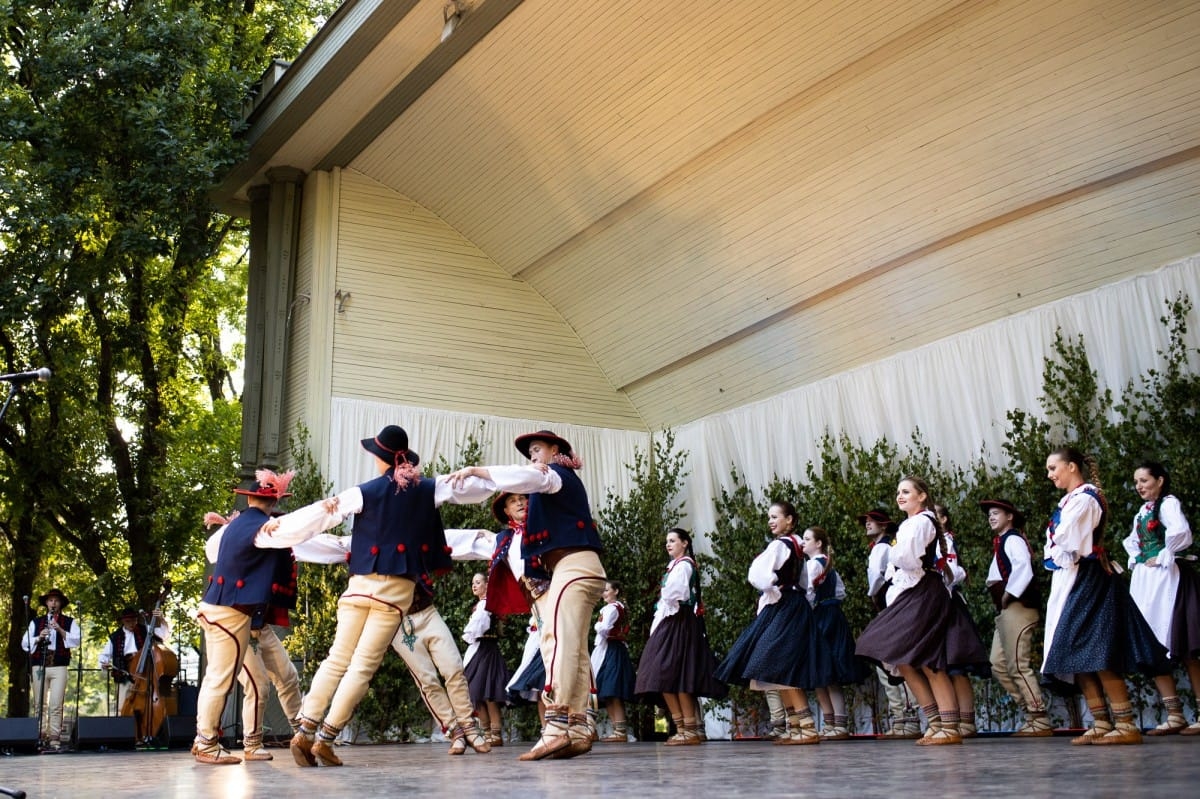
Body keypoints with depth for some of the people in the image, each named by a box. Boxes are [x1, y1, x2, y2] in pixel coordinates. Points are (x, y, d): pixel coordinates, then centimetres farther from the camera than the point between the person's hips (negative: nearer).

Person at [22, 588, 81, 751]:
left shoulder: (69, 622, 11)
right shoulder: (36, 622, 16)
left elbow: (76, 641, -2)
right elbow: (25, 643, 9)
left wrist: (60, 630, -14)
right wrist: (39, 638, -9)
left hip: (59, 667, -2)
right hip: (39, 666, 2)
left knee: (56, 705, -9)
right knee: (40, 705, 1)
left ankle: (54, 739, -9)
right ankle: (41, 738, 5)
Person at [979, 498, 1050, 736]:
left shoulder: (1013, 539, -6)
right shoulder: (1000, 544, 23)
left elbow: (1023, 568, -23)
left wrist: (1007, 595, -19)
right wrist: (995, 591, 7)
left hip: (1018, 608, -10)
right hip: (1006, 610, 10)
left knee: (1019, 666, -10)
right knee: (998, 665, 8)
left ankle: (1040, 721, -5)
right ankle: (1032, 712, 12)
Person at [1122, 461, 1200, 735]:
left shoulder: (1168, 503, -6)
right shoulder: (1143, 511, 18)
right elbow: (1132, 541, 35)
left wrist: (1162, 558, -16)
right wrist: (1136, 559, 16)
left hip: (1164, 579, -9)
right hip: (1143, 581, 9)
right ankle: (1174, 715, 1)